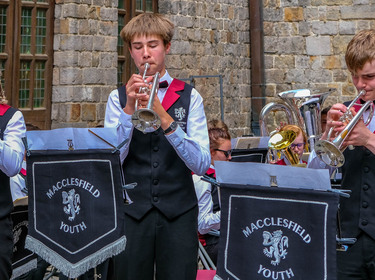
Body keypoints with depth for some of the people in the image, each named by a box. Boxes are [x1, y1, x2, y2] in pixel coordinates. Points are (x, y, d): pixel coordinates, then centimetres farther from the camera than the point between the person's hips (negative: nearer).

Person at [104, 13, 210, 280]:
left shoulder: (189, 97, 4)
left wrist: (164, 118, -18)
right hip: (131, 210, 1)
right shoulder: (118, 97, 6)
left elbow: (201, 164, -8)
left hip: (178, 212, 0)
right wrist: (129, 109, -15)